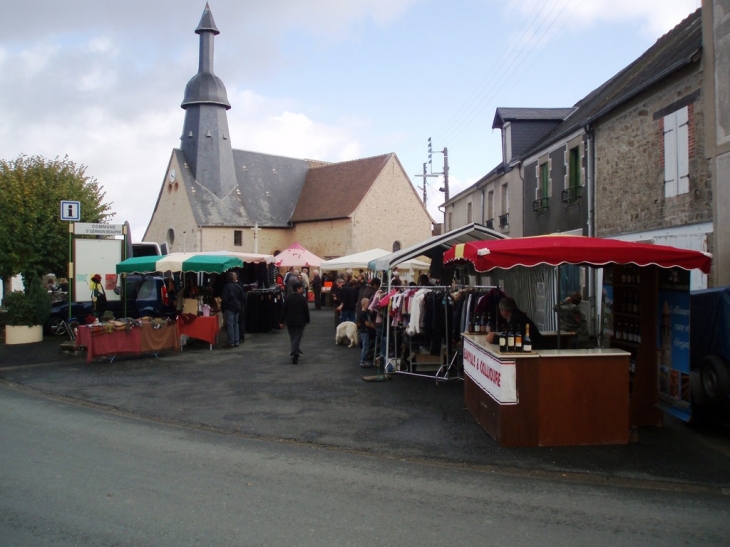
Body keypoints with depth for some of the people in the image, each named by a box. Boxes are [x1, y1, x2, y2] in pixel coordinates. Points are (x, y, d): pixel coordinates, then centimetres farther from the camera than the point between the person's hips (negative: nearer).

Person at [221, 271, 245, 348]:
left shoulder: (227, 286, -13)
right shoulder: (239, 287, 7)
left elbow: (224, 299, -14)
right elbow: (242, 298, 12)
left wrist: (223, 308, -6)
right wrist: (241, 307, 18)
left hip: (229, 308, -7)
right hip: (237, 308, 7)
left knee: (230, 325, -5)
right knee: (236, 324, 12)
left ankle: (231, 343, -7)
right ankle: (236, 342, 13)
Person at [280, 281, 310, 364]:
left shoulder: (288, 297, -3)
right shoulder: (302, 298, -11)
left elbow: (284, 310, -2)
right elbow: (306, 310, -7)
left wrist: (282, 321, 3)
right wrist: (307, 320, 6)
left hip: (290, 321, 3)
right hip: (300, 321, -3)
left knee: (292, 337, 16)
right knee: (297, 338, 0)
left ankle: (294, 353, 22)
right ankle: (295, 354, -13)